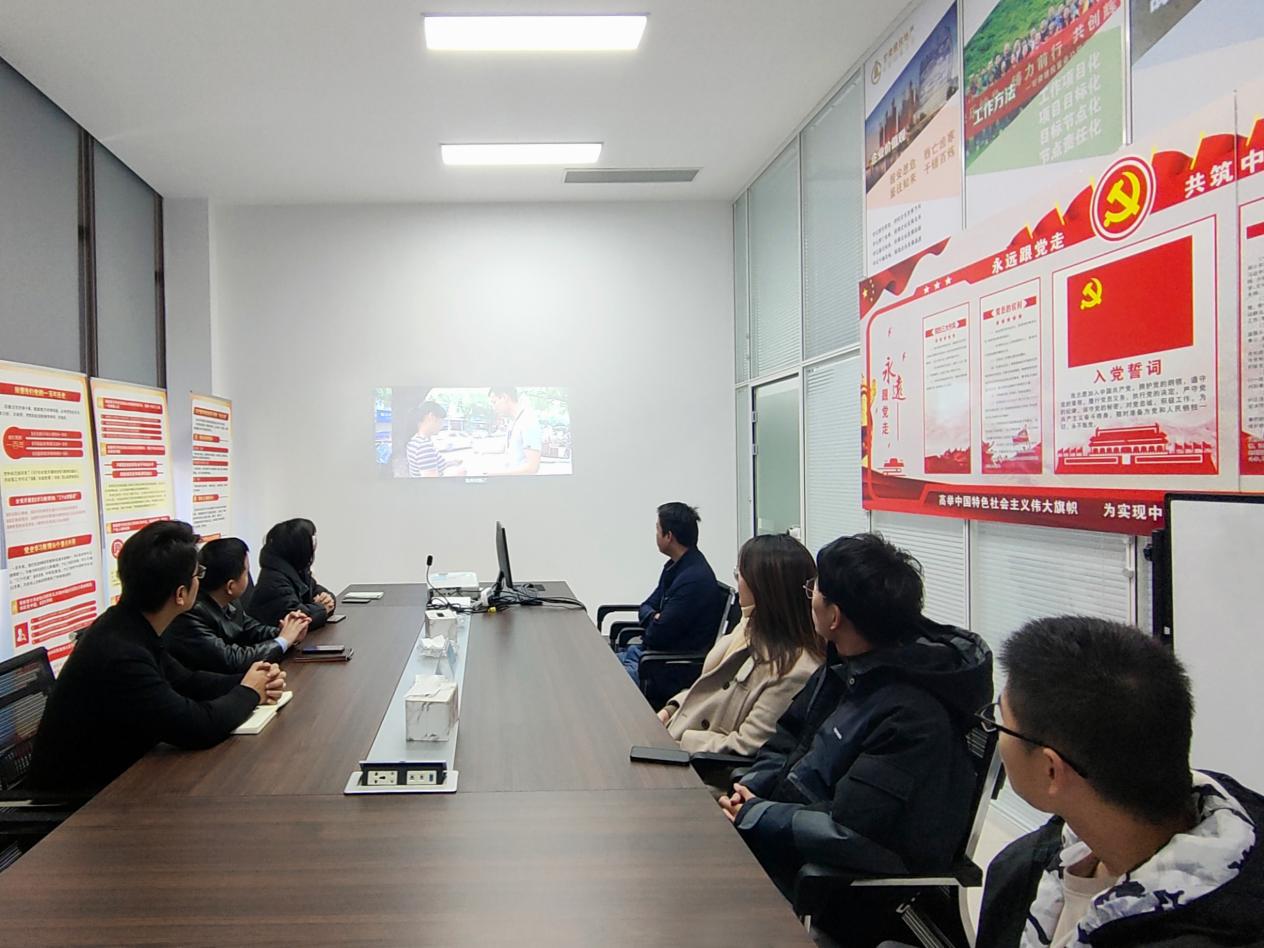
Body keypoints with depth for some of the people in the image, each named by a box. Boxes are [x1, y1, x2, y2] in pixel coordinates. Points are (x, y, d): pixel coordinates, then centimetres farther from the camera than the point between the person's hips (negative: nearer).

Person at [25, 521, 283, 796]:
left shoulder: (128, 627, -2)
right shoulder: (120, 655, -30)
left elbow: (183, 681, 12)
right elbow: (200, 727, -26)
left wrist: (247, 683, -3)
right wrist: (249, 692, -9)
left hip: (111, 774, 8)